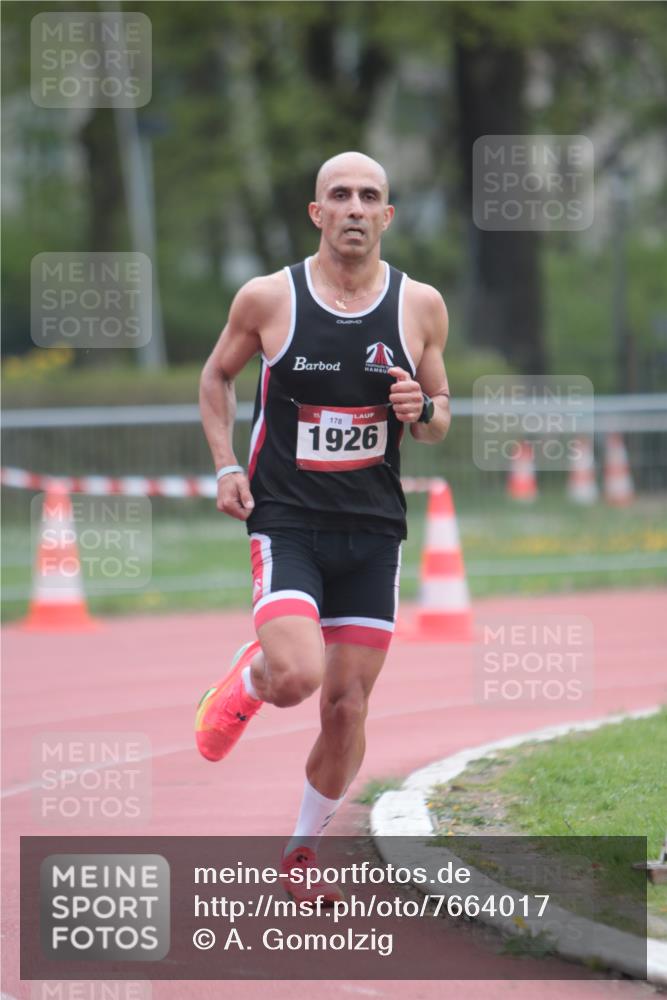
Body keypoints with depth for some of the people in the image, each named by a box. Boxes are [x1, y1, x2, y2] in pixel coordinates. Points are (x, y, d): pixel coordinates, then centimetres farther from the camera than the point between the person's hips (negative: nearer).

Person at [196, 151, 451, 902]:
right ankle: (244, 681, 14)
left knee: (347, 707, 4)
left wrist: (423, 410, -11)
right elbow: (217, 375, 13)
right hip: (285, 522, -3)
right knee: (296, 676, -24)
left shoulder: (420, 307, 1)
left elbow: (440, 415, 13)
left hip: (373, 531, 3)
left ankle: (303, 852, 25)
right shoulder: (266, 299, -5)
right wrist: (226, 466, 0)